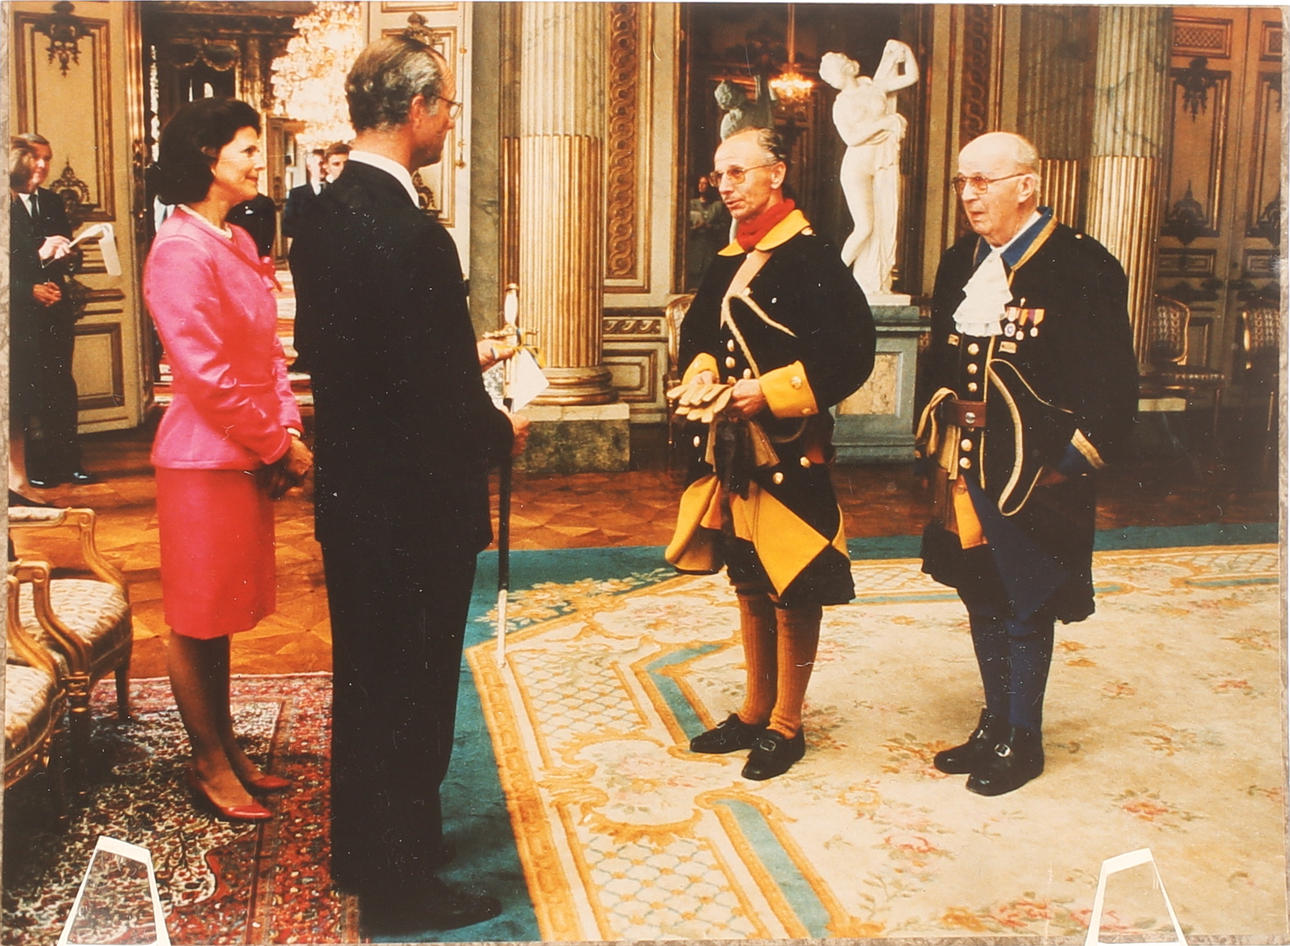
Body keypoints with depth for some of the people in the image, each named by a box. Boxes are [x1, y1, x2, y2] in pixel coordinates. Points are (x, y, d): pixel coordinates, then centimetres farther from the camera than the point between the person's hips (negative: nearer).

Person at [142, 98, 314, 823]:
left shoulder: (238, 241, 11)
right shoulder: (181, 251, -17)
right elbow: (207, 374, -20)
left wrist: (288, 426, -1)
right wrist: (280, 445, -13)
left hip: (249, 455, 9)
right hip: (204, 457, -9)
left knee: (220, 613, 17)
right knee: (197, 619, 5)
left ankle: (228, 751, 29)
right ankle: (209, 764, 19)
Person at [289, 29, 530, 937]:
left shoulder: (327, 213, 4)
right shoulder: (407, 233, -25)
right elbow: (438, 395, -24)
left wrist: (466, 355, 14)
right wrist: (503, 433, -6)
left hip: (350, 488, 9)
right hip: (412, 505, -9)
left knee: (366, 676, 22)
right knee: (412, 691, 7)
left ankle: (365, 846, 40)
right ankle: (401, 886, 24)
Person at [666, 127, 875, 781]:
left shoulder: (811, 257, -12)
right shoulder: (725, 263, 10)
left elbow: (852, 352, -17)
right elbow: (697, 334, 20)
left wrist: (770, 391, -20)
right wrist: (701, 376, -1)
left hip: (791, 449, -8)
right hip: (731, 446, 8)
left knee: (793, 587, 3)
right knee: (748, 582, 16)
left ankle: (786, 725, 17)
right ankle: (755, 709, 30)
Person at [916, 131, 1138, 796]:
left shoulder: (1084, 267, -11)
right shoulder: (959, 263, 10)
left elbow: (1112, 384, -13)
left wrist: (1071, 461, -15)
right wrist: (937, 440, 10)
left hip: (1034, 473, -7)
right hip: (964, 467, 7)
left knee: (1025, 609, 5)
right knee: (981, 600, 16)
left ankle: (1022, 743, 21)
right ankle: (994, 726, 32)